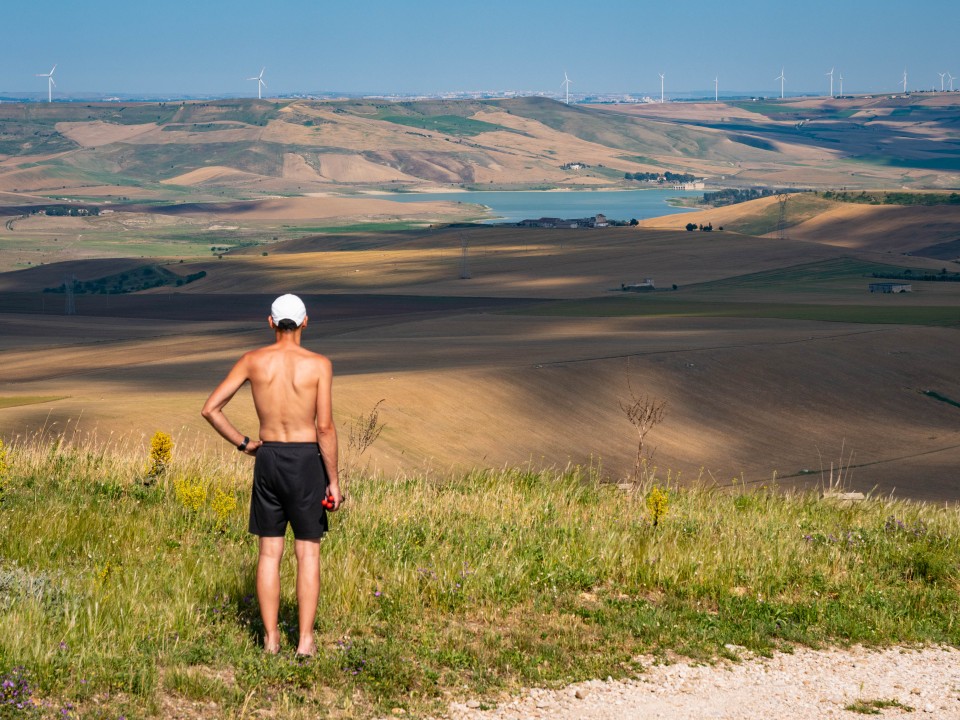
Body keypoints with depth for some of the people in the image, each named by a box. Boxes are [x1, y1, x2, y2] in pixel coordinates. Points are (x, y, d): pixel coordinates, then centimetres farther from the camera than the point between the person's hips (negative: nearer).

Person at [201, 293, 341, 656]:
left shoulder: (253, 361, -1)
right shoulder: (319, 364, -9)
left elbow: (210, 408, -2)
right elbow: (325, 427, -13)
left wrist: (243, 444, 8)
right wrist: (333, 480, -7)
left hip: (267, 459, 2)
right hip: (306, 460, -2)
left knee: (269, 553, 9)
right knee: (308, 553, 5)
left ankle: (270, 639, 11)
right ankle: (305, 640, 4)